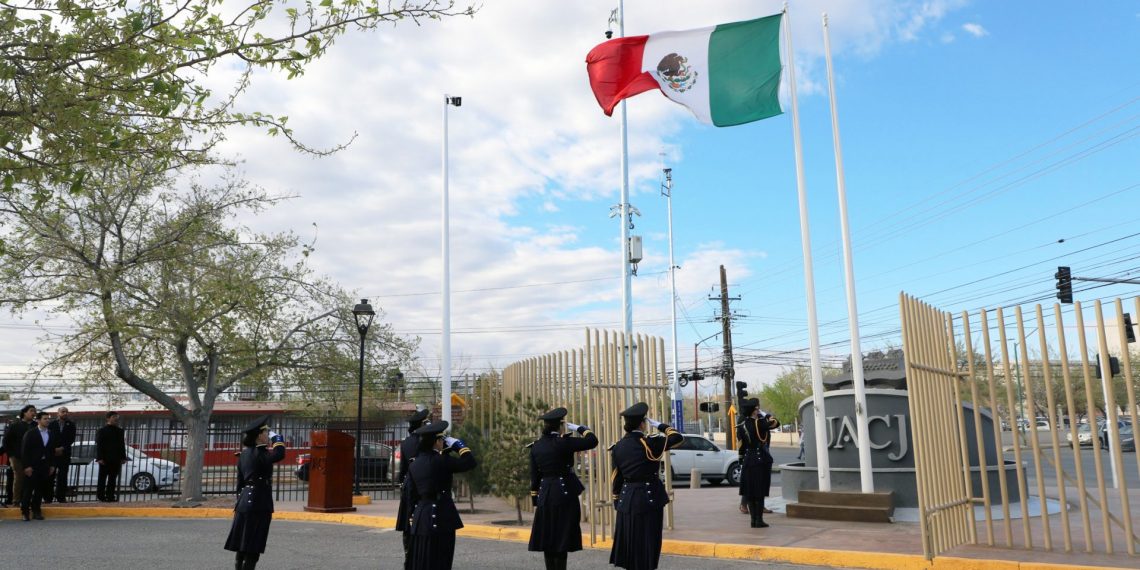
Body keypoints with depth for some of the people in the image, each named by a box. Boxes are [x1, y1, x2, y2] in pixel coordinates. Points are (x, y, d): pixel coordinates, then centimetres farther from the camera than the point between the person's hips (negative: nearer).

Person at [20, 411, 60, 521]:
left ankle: (36, 511, 13)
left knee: (40, 490, 6)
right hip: (32, 466, -4)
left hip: (45, 466, 4)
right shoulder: (30, 433, -3)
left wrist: (52, 465, 6)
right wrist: (27, 466, -13)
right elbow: (25, 450, -7)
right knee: (28, 489, -1)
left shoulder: (51, 434, 10)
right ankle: (25, 512, 6)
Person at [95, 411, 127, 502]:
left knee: (113, 479, 4)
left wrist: (123, 457, 10)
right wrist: (99, 458, -14)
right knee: (102, 478, 1)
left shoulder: (120, 431, 15)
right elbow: (99, 445, -5)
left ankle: (110, 496, 6)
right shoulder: (102, 431, 0)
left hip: (116, 460, 4)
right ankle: (100, 496, 6)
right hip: (105, 459, -4)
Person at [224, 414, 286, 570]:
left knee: (242, 545, 14)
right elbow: (279, 454, -31)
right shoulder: (259, 454, -15)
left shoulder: (244, 454, 12)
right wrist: (276, 437, -14)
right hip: (259, 503, -9)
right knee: (253, 548, -3)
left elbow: (240, 481, 17)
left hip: (245, 501, 9)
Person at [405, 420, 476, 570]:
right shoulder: (440, 460, -13)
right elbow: (469, 463, -13)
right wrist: (458, 445, 0)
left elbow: (412, 492, 12)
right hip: (441, 517, -7)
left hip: (420, 517, 8)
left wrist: (414, 516, 18)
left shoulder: (414, 464, 9)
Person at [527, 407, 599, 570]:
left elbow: (535, 476, 9)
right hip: (564, 494, -6)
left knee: (548, 540, 11)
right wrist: (577, 427, 3)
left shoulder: (536, 446, 5)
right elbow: (592, 441, -11)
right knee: (561, 541, -2)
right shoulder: (563, 442, -12)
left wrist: (536, 501, 15)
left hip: (545, 496, 6)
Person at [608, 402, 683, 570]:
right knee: (647, 545, 3)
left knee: (630, 543, 14)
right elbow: (678, 437, -8)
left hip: (627, 501, 5)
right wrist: (659, 425, 2)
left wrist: (617, 501, 16)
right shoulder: (649, 443, -14)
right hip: (648, 499, -5)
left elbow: (616, 478, 7)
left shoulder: (618, 446, 2)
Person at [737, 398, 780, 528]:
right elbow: (776, 423, 2)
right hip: (761, 460, -5)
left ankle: (753, 519, 14)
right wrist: (766, 415, 18)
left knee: (750, 492, 9)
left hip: (748, 460, 5)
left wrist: (741, 461, 13)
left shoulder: (742, 426, 1)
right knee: (760, 491, 0)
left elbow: (741, 446, 6)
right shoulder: (761, 423, -13)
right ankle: (759, 520, 0)